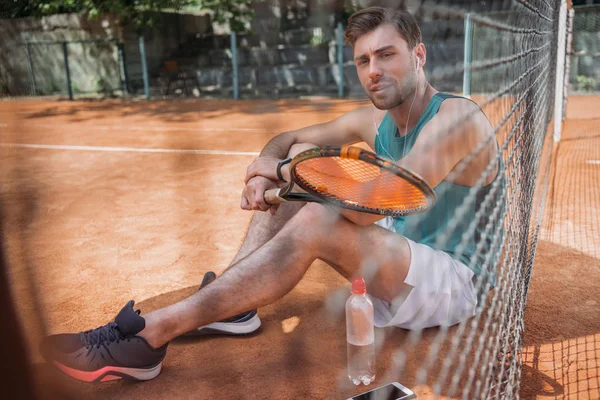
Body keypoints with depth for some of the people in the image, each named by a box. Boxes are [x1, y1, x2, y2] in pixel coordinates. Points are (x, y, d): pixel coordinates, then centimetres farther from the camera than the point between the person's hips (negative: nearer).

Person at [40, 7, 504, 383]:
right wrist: (265, 171, -14)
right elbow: (287, 140, 10)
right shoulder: (374, 121, 2)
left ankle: (150, 336, -25)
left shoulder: (458, 119, -21)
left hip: (455, 281, -7)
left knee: (314, 224, -32)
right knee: (300, 159, 0)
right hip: (400, 257, 8)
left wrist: (283, 172, -19)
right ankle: (233, 305, -6)